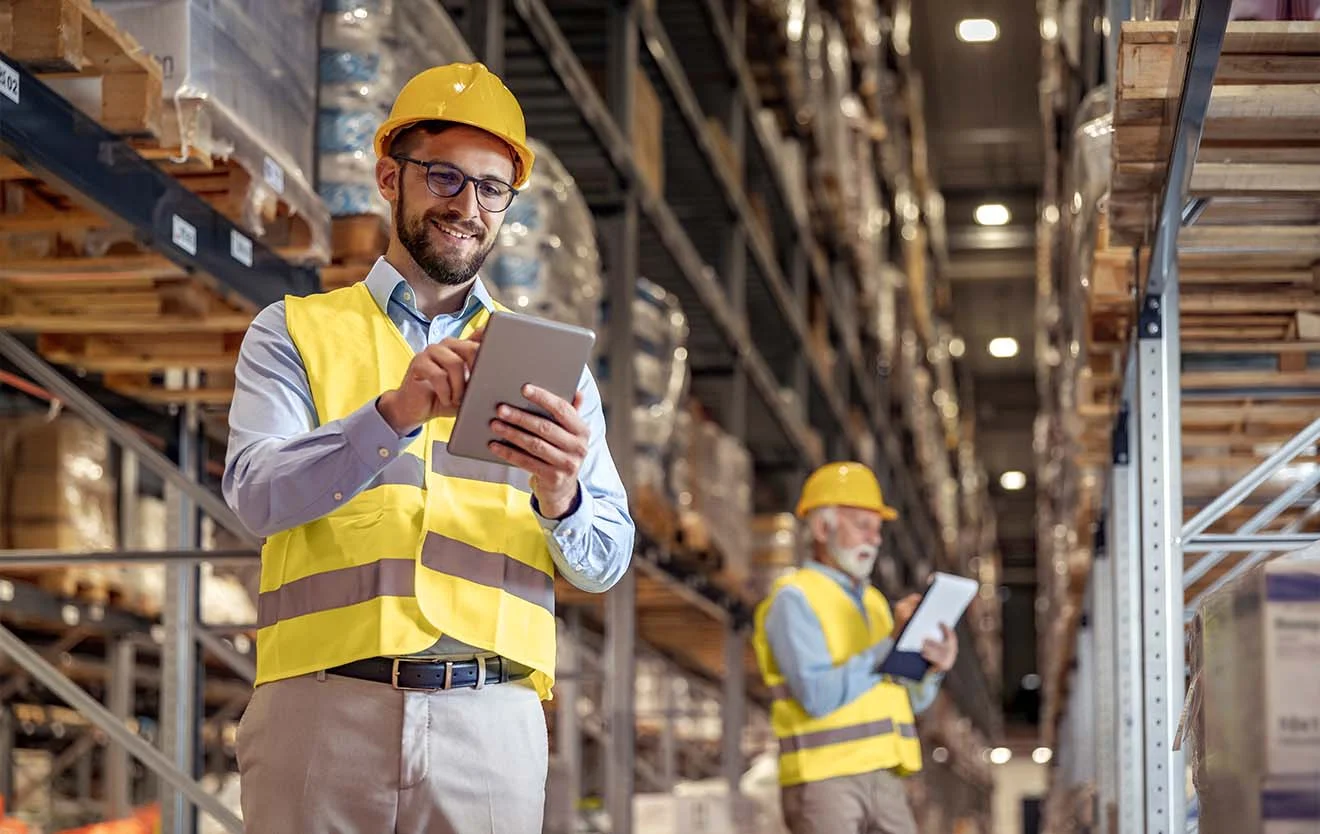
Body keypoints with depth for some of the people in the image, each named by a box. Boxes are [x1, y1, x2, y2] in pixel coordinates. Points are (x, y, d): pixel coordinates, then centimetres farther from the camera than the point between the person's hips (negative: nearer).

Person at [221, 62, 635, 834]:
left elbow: (605, 563, 8)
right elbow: (258, 494, -5)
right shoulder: (295, 333, 12)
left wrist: (561, 500, -14)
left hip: (490, 720, 1)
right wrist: (393, 413, -20)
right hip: (324, 707, -1)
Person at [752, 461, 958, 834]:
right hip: (823, 778, -7)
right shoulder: (794, 600, -6)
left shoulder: (872, 600, 18)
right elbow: (819, 696, -19)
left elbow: (910, 701, 16)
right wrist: (891, 646, -20)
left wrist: (932, 670, -6)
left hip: (883, 776, 7)